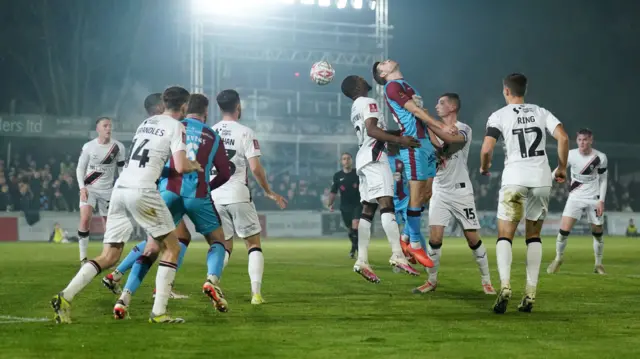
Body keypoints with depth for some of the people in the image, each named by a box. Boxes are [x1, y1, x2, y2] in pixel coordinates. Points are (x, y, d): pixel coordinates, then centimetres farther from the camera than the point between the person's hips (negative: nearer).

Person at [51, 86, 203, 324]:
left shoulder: (146, 123, 24)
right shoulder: (176, 127, 2)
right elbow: (181, 167, -8)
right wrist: (195, 167, 14)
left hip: (120, 188, 7)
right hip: (142, 190, -7)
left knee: (109, 256, 9)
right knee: (172, 247, 7)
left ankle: (65, 297, -7)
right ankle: (158, 312, -1)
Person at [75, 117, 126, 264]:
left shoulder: (118, 147, -5)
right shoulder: (88, 147, -7)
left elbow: (122, 169, 5)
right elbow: (80, 168, 0)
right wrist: (82, 188, -12)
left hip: (108, 190, 2)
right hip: (89, 188, -2)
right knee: (85, 218, -19)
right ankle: (83, 257, -13)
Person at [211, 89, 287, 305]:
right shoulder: (245, 132, -6)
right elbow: (255, 168, -11)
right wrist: (269, 192, 3)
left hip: (214, 196, 4)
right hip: (238, 195, -4)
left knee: (225, 246, 15)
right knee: (253, 243, 8)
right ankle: (256, 293, -3)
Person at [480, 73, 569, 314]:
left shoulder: (499, 116, 2)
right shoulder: (541, 113, 12)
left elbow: (486, 149, -7)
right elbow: (563, 138, 0)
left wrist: (484, 167, 14)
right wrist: (562, 168, 12)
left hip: (515, 179, -3)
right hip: (542, 178, 3)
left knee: (505, 236, 2)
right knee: (534, 236, 14)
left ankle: (505, 286, -21)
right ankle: (530, 294, 6)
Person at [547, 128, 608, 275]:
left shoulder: (600, 158, -9)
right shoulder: (571, 155, -8)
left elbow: (603, 180, 0)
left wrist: (601, 201, -6)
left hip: (594, 199, 0)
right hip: (575, 197, 0)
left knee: (598, 233, 7)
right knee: (564, 229, -12)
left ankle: (598, 264, 26)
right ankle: (558, 259, 10)